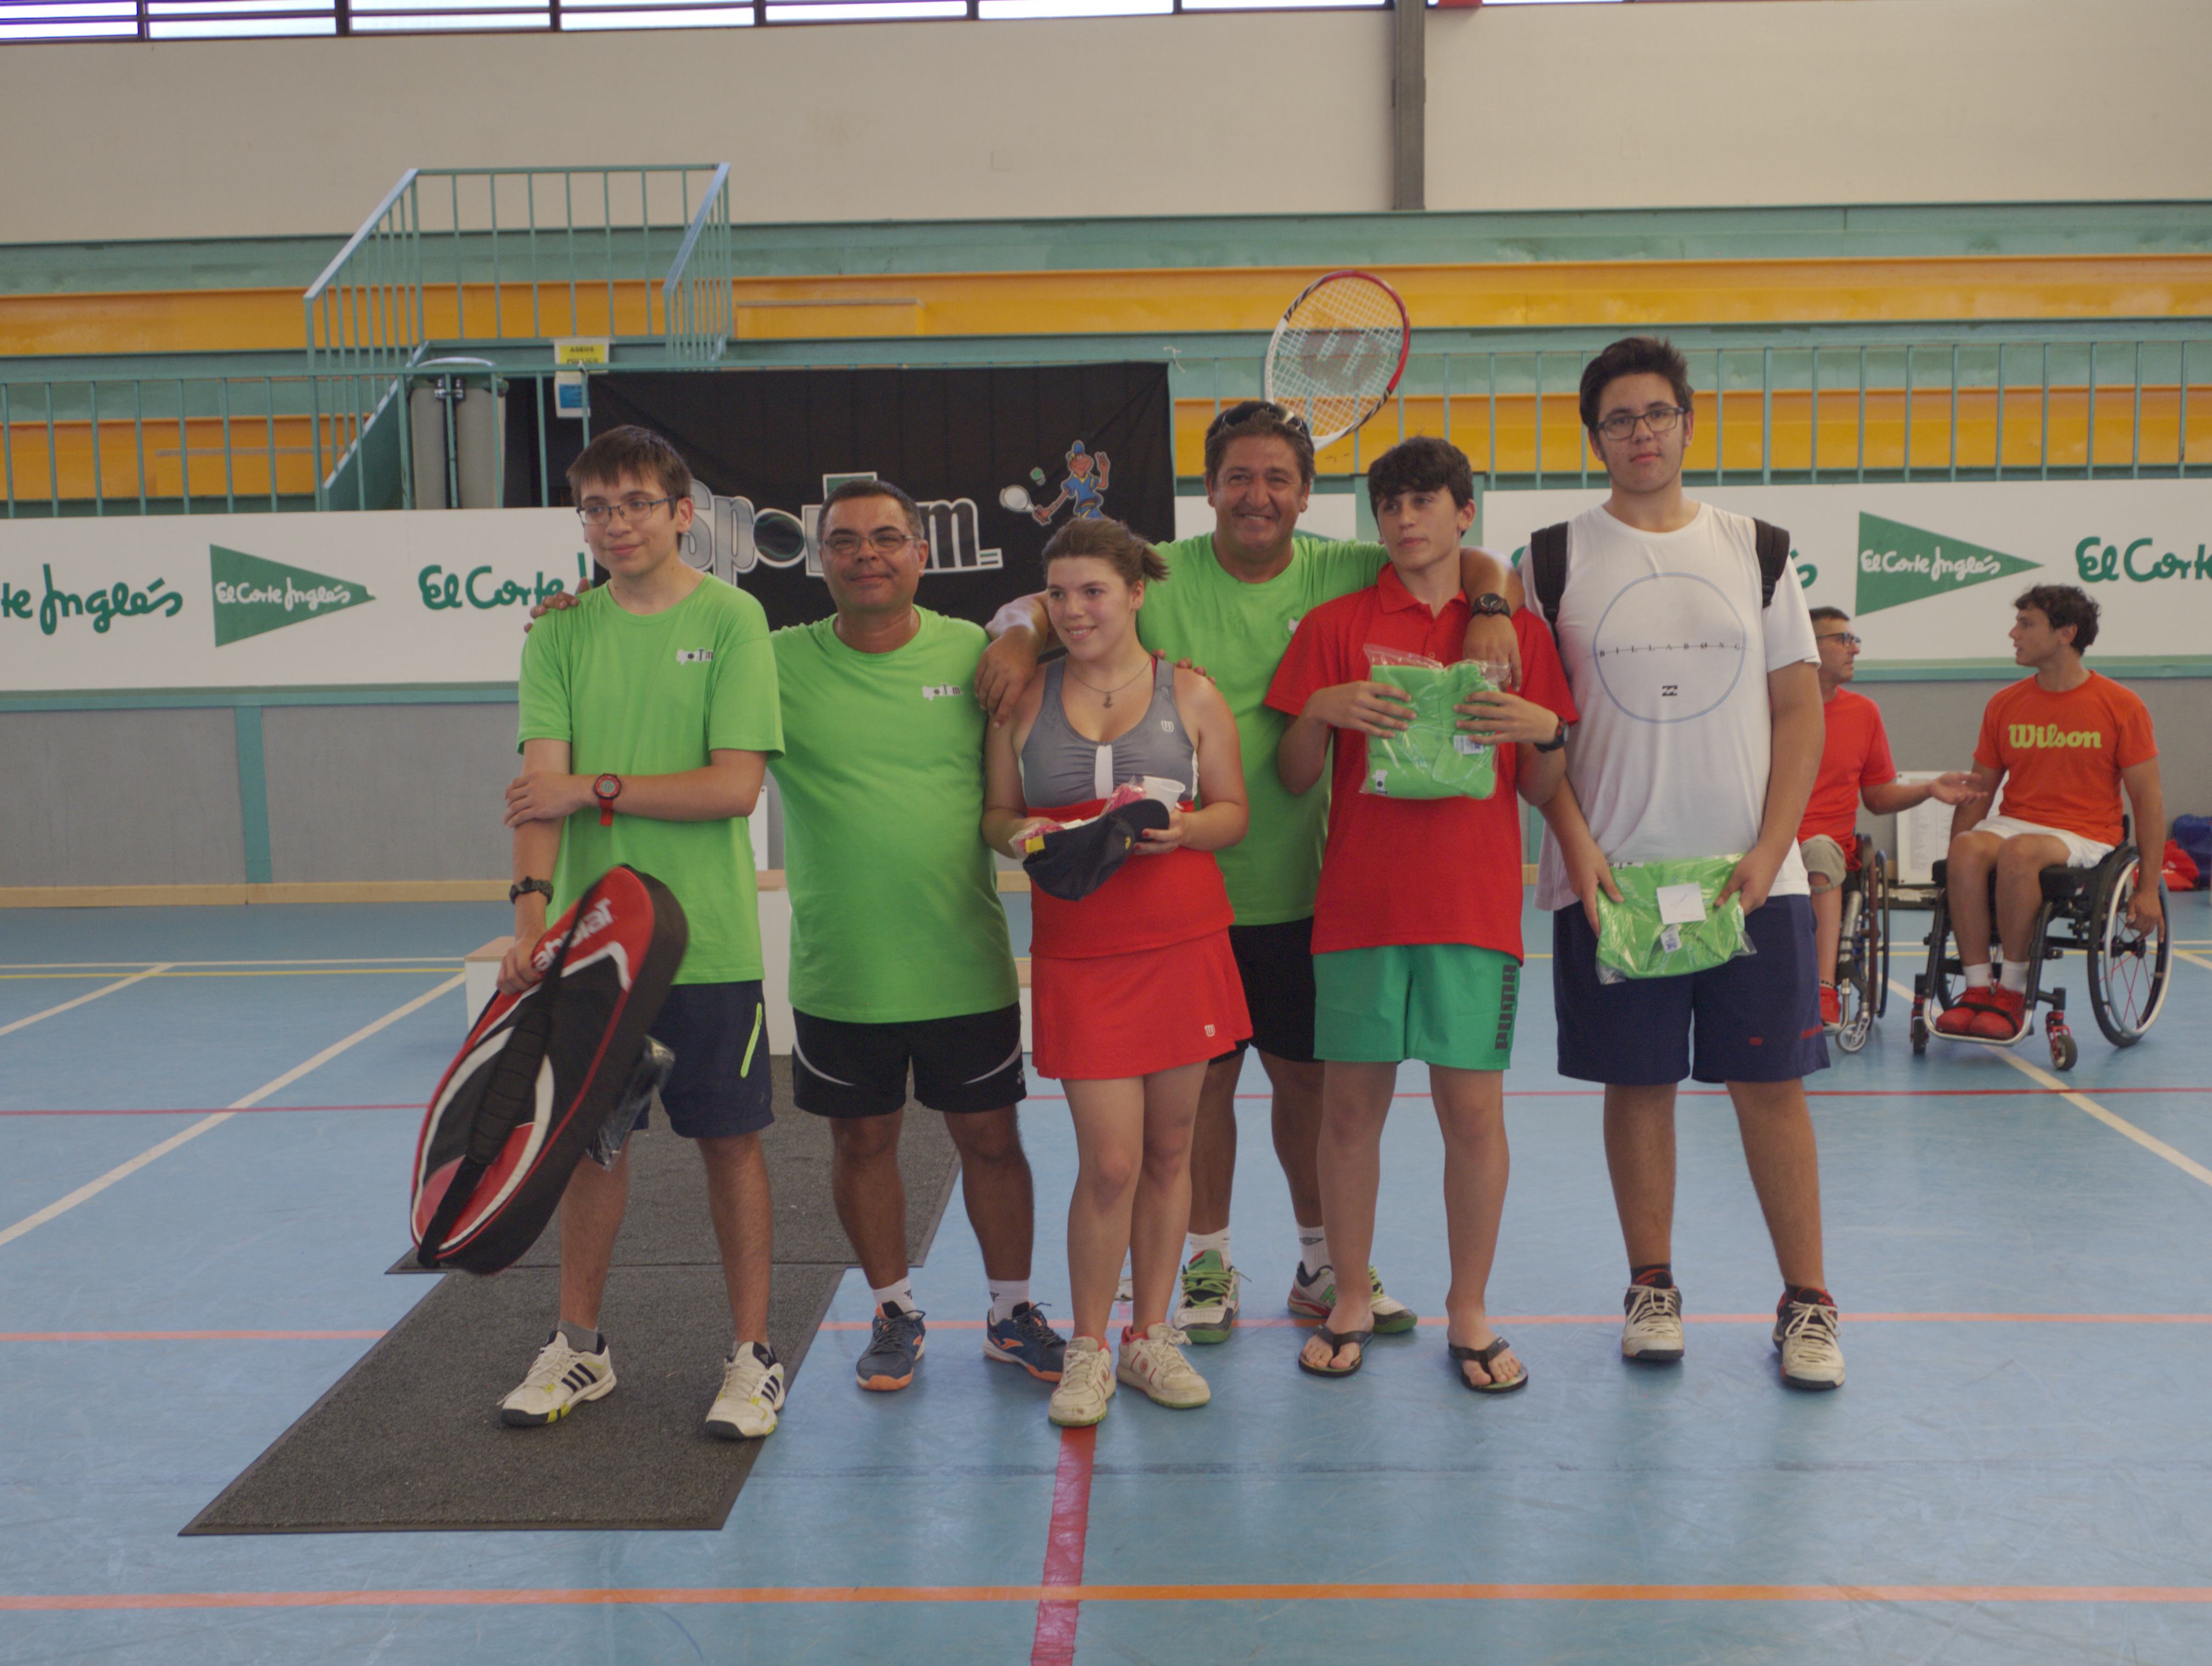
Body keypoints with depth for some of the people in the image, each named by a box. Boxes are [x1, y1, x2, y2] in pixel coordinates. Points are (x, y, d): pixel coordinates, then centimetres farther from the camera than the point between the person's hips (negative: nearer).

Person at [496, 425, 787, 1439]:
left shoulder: (730, 619, -6)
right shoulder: (560, 632, 4)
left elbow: (734, 786, -13)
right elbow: (541, 785, -5)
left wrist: (596, 789, -12)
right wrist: (532, 903, -19)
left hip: (709, 937, -3)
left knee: (729, 1139, 6)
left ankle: (752, 1355, 19)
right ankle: (579, 1346, 29)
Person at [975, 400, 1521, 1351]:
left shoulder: (1342, 575, 0)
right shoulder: (1161, 578, -4)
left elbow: (1477, 566, 1)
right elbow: (1045, 606, -4)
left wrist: (1490, 607, -21)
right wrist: (1018, 634, -26)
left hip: (1300, 887, 1)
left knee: (1309, 1077, 12)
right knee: (1204, 1078, 8)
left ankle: (1324, 1263, 30)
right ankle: (1209, 1263, 26)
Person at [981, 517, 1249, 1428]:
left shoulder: (1190, 695, 6)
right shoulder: (1025, 698, 8)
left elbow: (1233, 812, 6)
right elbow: (995, 811, 11)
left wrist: (1180, 829, -14)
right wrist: (1019, 834, -11)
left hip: (1183, 943, 1)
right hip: (1078, 952, -1)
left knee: (1168, 1149, 7)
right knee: (1109, 1162, -5)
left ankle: (1150, 1336, 24)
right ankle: (1087, 1351, 14)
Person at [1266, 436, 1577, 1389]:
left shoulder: (1517, 629, 9)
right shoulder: (1333, 627, 8)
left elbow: (1541, 792, 10)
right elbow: (1295, 777, 6)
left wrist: (1543, 730, -10)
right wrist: (1322, 710, -12)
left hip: (1475, 906, 0)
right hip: (1359, 905, 0)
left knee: (1474, 1110, 1)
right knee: (1350, 1105, 4)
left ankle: (1469, 1311, 16)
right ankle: (1351, 1302, 20)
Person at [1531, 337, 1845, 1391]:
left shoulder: (1755, 549, 8)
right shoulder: (1556, 558, 4)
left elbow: (1799, 711, 6)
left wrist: (1768, 851, -5)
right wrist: (1577, 846, -9)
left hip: (1750, 872, 1)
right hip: (1610, 871, 0)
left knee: (1772, 1084, 2)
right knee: (1637, 1083, 5)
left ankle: (1807, 1302, 13)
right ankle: (1652, 1287, 20)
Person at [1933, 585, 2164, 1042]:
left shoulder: (2122, 706, -1)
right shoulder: (2005, 705, 9)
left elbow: (2148, 797, 0)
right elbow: (1978, 791, 13)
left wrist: (2148, 888, -5)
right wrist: (1953, 861, 0)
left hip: (2086, 837, -3)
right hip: (2016, 824, 4)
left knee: (2018, 851, -37)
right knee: (1967, 849, -32)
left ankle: (2013, 993, -23)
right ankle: (1977, 989, -26)